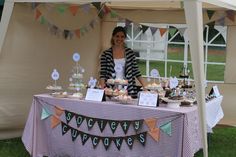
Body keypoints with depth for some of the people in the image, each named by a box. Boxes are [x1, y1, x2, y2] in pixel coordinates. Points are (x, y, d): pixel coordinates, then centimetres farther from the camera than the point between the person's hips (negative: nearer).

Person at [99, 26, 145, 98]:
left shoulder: (130, 53, 6)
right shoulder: (106, 54, 2)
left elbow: (136, 72, 8)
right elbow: (103, 73, -1)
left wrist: (145, 87, 1)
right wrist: (103, 87, -15)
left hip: (128, 91, 1)